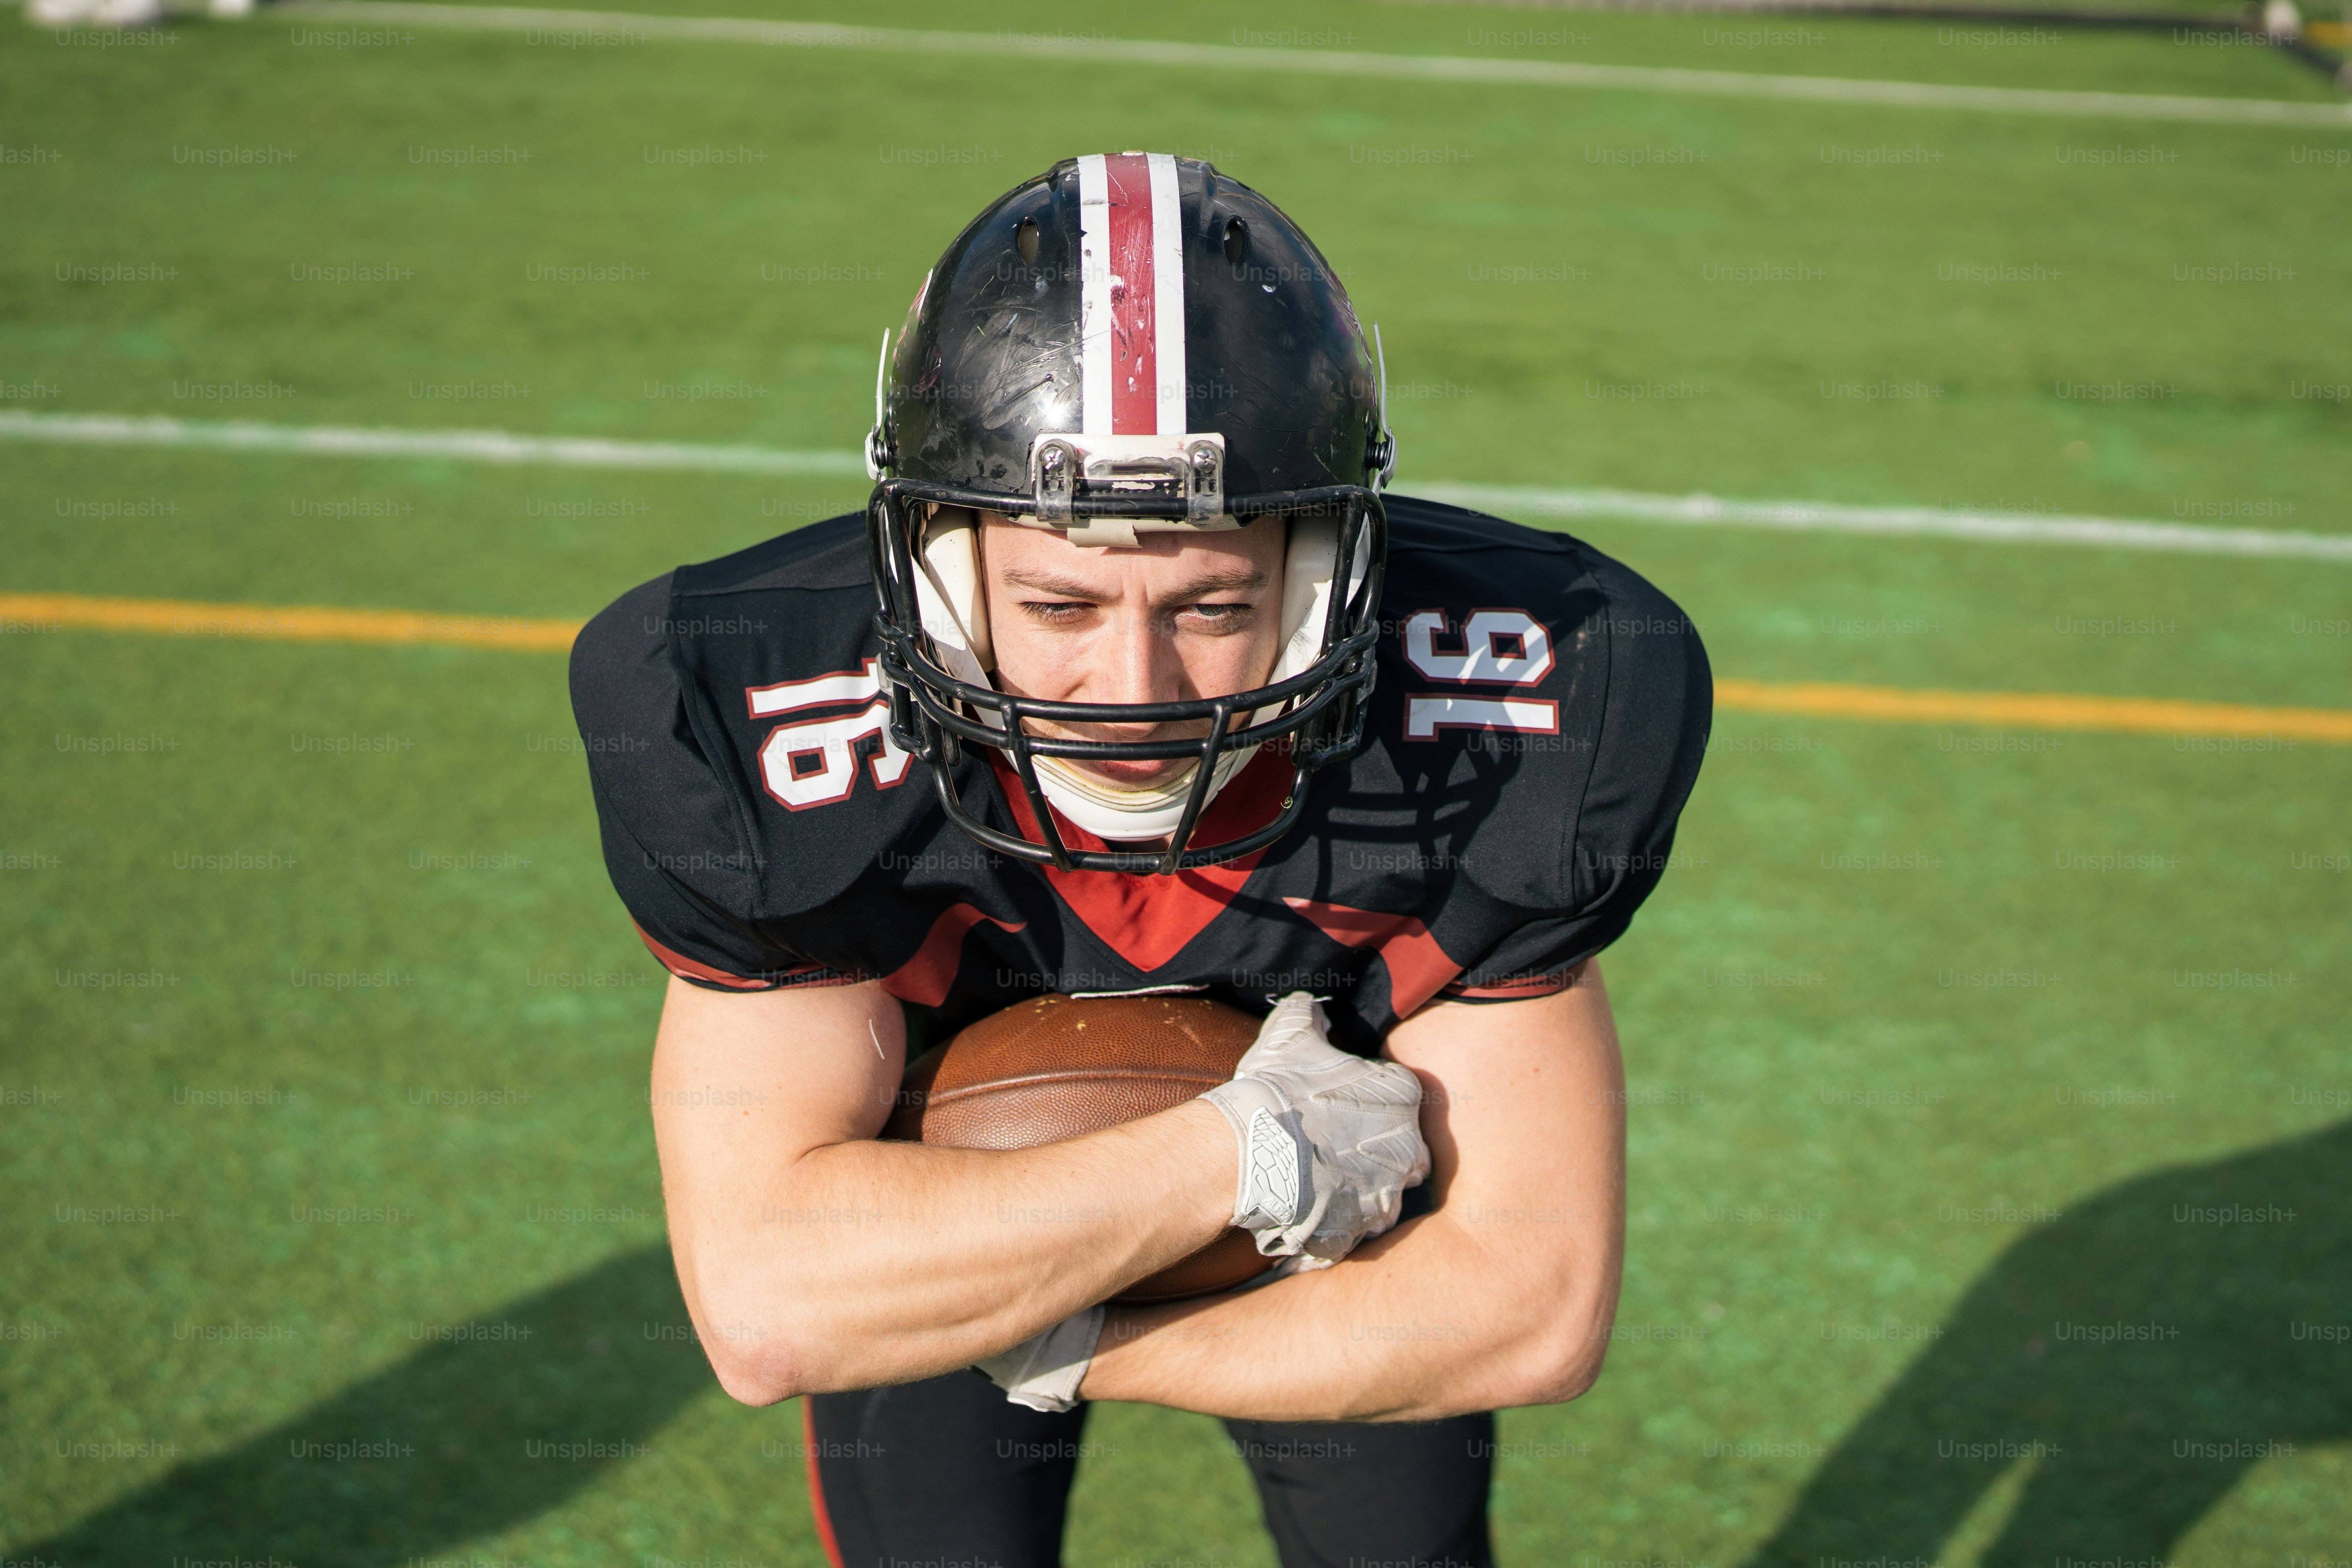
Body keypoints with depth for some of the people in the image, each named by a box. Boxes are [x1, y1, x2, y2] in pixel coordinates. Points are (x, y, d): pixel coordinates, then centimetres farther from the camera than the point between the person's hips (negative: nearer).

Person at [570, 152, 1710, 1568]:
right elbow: (766, 1307, -38)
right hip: (943, 1199, -1)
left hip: (1344, 1212, 1)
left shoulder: (1519, 717, -33)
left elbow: (1533, 1307, -28)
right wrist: (1247, 1151, -41)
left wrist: (1056, 1349, -29)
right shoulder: (764, 727, -35)